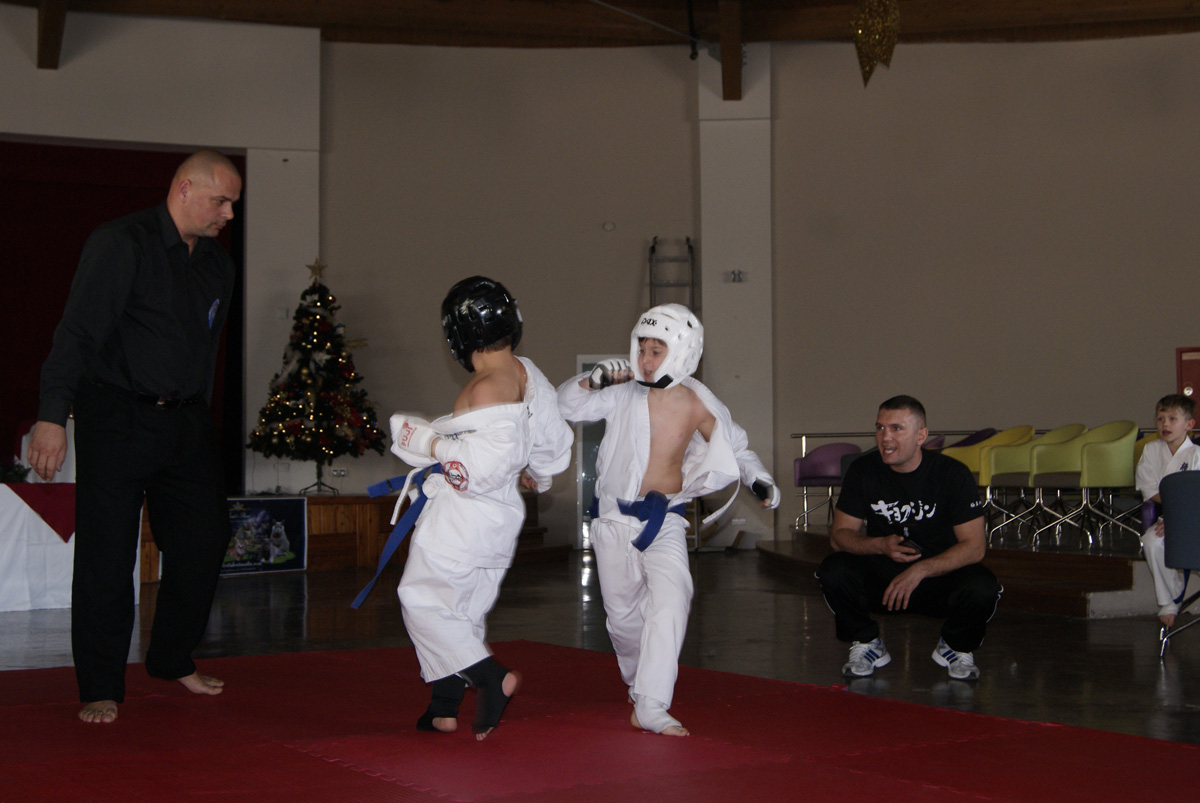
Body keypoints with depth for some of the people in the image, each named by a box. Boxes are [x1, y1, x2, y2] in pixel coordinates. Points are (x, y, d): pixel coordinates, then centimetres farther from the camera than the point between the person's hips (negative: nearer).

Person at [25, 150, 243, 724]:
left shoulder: (217, 265, 13)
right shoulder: (120, 245, -10)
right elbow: (77, 332, -16)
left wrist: (197, 415, 15)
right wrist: (53, 416, -23)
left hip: (186, 421, 7)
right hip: (118, 419, -7)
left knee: (202, 544, 8)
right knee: (107, 554, -4)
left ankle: (172, 660, 28)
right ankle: (100, 689, 5)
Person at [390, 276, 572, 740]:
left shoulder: (485, 391, -24)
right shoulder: (527, 375, 3)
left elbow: (481, 466, -28)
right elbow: (554, 439, 15)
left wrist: (429, 441, -16)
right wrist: (538, 476, 34)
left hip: (464, 513, -9)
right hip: (504, 511, 9)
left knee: (423, 601, 3)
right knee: (466, 609, 17)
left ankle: (491, 678, -10)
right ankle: (444, 707, 23)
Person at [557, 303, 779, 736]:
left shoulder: (698, 406, -6)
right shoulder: (623, 392, -8)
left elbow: (736, 448, 10)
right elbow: (565, 405, -3)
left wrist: (759, 477, -8)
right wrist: (592, 380, -22)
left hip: (665, 518, -1)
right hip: (615, 517, 1)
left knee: (670, 600, -23)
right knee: (623, 612, 10)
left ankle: (650, 705, -24)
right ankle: (638, 682, 39)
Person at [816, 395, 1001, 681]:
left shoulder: (953, 473, -12)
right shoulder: (863, 471, -6)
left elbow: (974, 547, -16)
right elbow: (839, 535, -5)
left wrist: (920, 570, -29)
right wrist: (881, 546, -26)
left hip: (938, 576, -2)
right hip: (881, 577, 2)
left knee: (982, 589, -32)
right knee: (833, 571, -27)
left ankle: (957, 647, 2)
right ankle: (866, 644, 1)